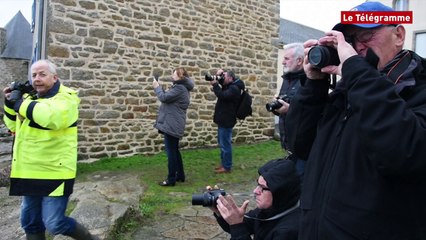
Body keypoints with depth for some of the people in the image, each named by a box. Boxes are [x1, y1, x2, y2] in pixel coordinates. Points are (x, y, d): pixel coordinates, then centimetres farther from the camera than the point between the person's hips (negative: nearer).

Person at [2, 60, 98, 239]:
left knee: (54, 224, -6)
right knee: (30, 223, 16)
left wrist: (20, 102, -18)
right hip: (31, 172, 8)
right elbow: (14, 126, 23)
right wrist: (10, 103, 6)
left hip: (55, 172, -8)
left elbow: (50, 117, -32)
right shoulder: (30, 97, 12)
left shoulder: (65, 97, -11)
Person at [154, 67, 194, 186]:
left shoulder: (179, 88, -17)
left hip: (172, 124, -11)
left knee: (171, 151, -4)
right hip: (174, 124, 11)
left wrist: (157, 87, -6)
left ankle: (171, 179, 5)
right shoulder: (181, 87, 17)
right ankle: (180, 175, 26)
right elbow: (168, 97, 19)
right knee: (174, 150, 17)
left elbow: (164, 98, -19)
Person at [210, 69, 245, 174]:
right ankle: (224, 163, 28)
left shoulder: (234, 88, -17)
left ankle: (227, 167, 5)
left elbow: (222, 96, -30)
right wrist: (219, 76, 4)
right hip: (223, 119, 11)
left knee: (225, 144, -4)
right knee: (222, 143, 17)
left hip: (226, 120, -11)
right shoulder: (230, 86, 13)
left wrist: (215, 84, -21)